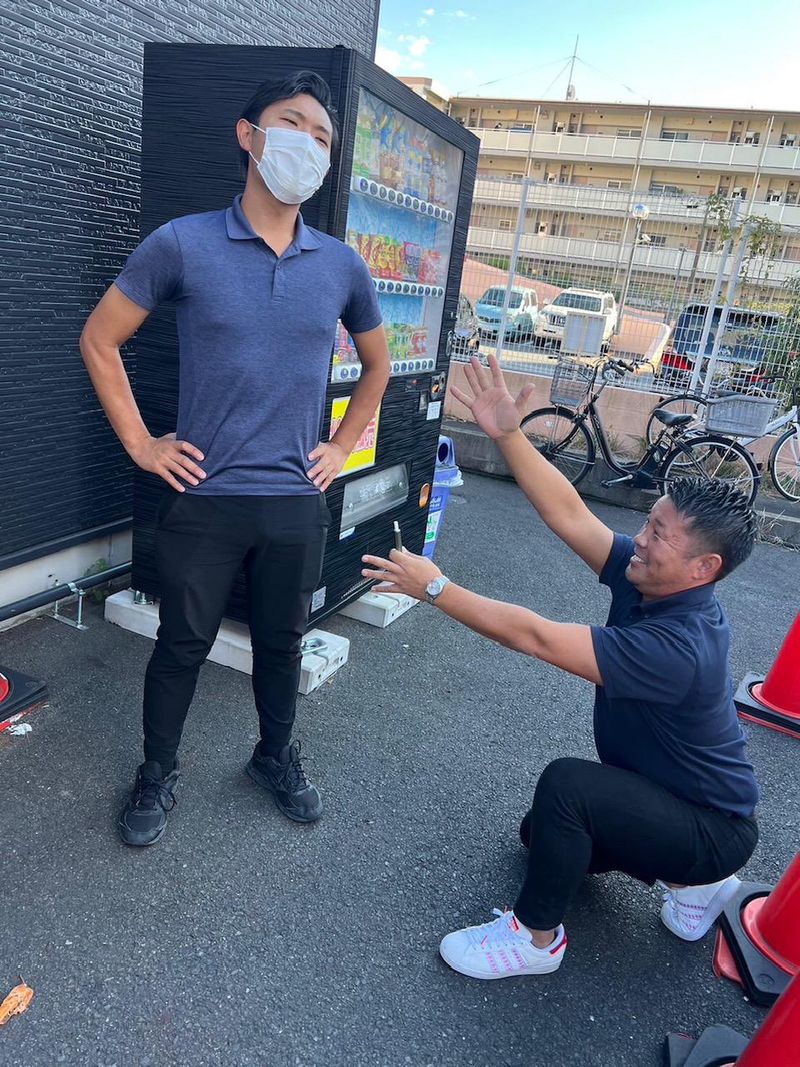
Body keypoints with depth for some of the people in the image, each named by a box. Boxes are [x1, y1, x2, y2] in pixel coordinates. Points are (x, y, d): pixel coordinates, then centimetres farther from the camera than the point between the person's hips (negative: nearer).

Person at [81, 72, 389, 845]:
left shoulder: (342, 267, 3)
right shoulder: (182, 244, -6)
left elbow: (376, 365, 18)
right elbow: (99, 341, 2)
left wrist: (342, 446, 10)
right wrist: (140, 443, -3)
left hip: (297, 503, 3)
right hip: (203, 499, -2)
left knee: (282, 642, 17)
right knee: (182, 644, 12)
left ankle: (276, 757, 40)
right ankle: (157, 774, 35)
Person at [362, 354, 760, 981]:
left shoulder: (678, 647, -38)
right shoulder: (649, 582, -13)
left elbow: (532, 636, -39)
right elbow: (567, 514, -17)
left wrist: (435, 588, -32)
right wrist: (508, 435, -24)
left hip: (714, 830, -9)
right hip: (672, 795, 9)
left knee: (566, 784, -33)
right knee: (543, 834, 22)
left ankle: (536, 937, -10)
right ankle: (690, 880, 27)